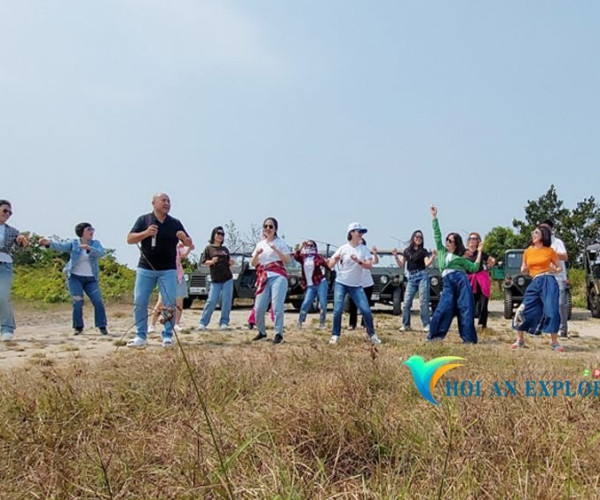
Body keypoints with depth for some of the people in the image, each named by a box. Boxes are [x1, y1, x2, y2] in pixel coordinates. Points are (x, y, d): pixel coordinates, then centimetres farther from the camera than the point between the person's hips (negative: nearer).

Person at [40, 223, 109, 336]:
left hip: (91, 279, 2)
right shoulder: (74, 243, 1)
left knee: (98, 301, -7)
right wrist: (49, 243, -36)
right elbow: (61, 246, -16)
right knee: (77, 302, -8)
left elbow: (101, 253, -14)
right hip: (75, 277, -2)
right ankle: (78, 327, 8)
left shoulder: (95, 243, 6)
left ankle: (102, 326, 3)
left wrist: (89, 248, -32)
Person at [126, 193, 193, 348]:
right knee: (139, 303, -1)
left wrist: (184, 239, -16)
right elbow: (130, 239, -3)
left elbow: (189, 244, 8)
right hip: (145, 269, 0)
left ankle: (167, 336, 7)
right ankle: (140, 336, 8)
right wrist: (145, 233, -20)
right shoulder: (143, 220, 2)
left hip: (168, 270, 1)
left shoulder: (175, 223, 6)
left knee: (170, 304, -3)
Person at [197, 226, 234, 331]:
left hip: (227, 279, 3)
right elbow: (204, 261, -1)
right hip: (215, 280, -3)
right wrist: (211, 262, -20)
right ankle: (203, 323, -2)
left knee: (226, 301, -1)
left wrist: (231, 262, -2)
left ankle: (224, 323, 6)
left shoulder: (225, 249, 15)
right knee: (211, 301, -8)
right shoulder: (209, 248, 5)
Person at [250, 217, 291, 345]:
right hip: (264, 278, 5)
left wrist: (276, 250, -17)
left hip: (278, 277, -5)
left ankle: (279, 334, -8)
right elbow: (253, 264, 14)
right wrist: (257, 254, -5)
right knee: (259, 307, 1)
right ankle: (261, 332, 20)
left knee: (277, 306, -14)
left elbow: (287, 260, -6)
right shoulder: (260, 244, 17)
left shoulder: (280, 242, 4)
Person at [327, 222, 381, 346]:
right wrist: (336, 260, -23)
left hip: (357, 286, 1)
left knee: (366, 310, -4)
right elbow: (330, 265, -1)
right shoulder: (343, 248, -4)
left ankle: (372, 334, 15)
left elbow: (369, 266, -9)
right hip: (341, 284, -1)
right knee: (338, 310, -11)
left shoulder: (364, 249, 1)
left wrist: (358, 261, -25)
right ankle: (335, 335, 4)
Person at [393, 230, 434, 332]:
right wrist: (396, 256, -1)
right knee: (407, 302, -1)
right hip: (411, 278, 3)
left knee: (423, 301, -7)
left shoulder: (423, 251, 3)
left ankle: (426, 325, -2)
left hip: (422, 276, -3)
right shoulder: (407, 250, 12)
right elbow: (401, 265, 13)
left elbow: (427, 264, -9)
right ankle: (405, 325, 7)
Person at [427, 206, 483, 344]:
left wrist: (479, 252, 13)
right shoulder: (441, 251, 23)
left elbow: (474, 267, 15)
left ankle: (469, 338, -7)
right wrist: (434, 217, 16)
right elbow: (437, 235, 19)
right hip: (448, 283, 0)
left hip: (461, 280, 0)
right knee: (444, 308, -10)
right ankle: (434, 335, -4)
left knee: (465, 308, -7)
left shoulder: (460, 258, 20)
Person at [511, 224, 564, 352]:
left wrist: (554, 270, -10)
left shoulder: (550, 251, 5)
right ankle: (520, 340, 11)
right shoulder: (528, 251, 13)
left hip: (549, 282, -3)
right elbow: (523, 270, 22)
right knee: (523, 310, -4)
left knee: (551, 311, -12)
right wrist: (523, 269, -1)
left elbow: (559, 267, 13)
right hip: (535, 283, 3)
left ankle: (555, 342, 1)